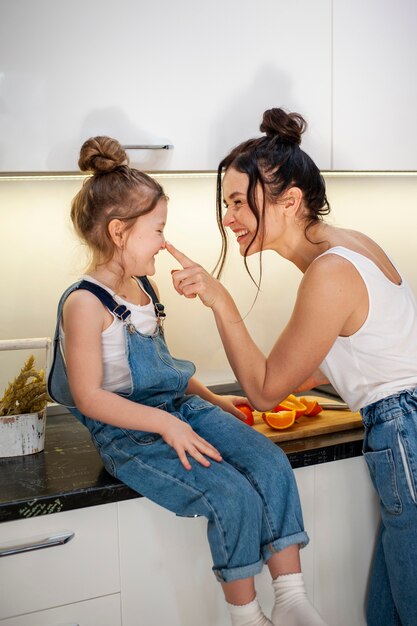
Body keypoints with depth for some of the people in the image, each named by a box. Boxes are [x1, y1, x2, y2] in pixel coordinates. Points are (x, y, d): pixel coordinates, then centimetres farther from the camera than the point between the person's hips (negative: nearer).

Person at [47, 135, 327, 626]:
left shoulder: (146, 287, 11)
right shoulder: (85, 304, -16)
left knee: (271, 464, -12)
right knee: (234, 498, -22)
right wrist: (165, 424, -22)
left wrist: (210, 399, 17)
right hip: (129, 434, -8)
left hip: (181, 407, 8)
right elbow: (89, 397, -18)